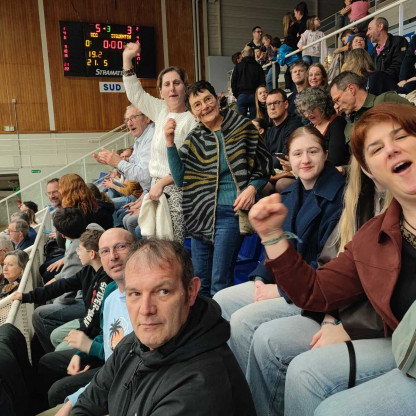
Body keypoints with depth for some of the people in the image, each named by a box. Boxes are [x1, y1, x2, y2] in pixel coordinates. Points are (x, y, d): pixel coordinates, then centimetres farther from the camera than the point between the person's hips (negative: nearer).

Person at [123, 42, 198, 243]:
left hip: (178, 189, -7)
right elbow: (135, 94, 19)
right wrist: (127, 59, 14)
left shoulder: (192, 120, -12)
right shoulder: (161, 111, 9)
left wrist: (163, 182, -20)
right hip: (157, 187, 7)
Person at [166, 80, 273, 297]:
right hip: (201, 211, 4)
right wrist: (170, 143, -7)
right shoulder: (194, 140, 9)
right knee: (199, 282, 12)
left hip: (230, 210, -4)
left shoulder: (243, 127, 1)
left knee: (219, 285, -6)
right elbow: (180, 179, 0)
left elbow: (264, 165, 6)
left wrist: (252, 188, -12)